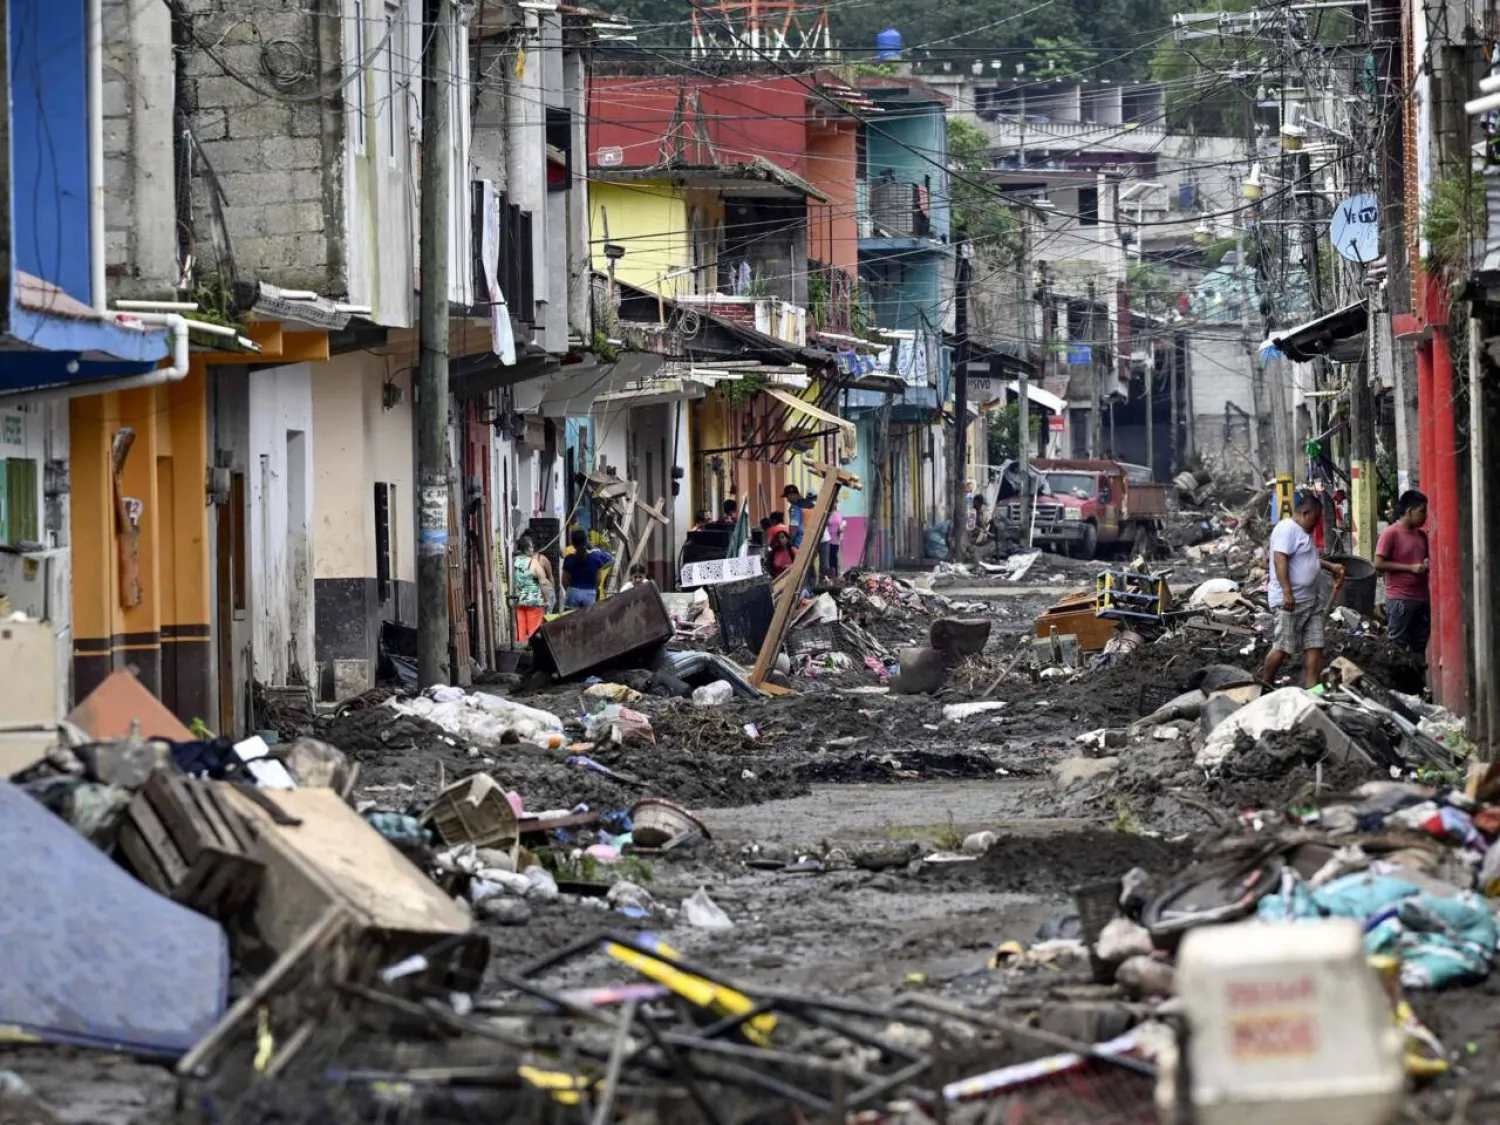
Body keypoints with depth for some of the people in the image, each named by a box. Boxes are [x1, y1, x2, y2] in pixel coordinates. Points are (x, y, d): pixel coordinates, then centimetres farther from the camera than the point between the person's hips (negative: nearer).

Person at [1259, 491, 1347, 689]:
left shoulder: (1303, 532, 20)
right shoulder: (1287, 530, -14)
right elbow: (1280, 561, -23)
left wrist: (1330, 566, 28)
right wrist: (1287, 593, -30)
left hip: (1311, 599, 11)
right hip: (1291, 601, -11)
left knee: (1314, 646, 4)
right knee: (1283, 646, -8)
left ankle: (1312, 687, 2)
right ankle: (1265, 685, 3)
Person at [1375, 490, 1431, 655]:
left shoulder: (1422, 535, 14)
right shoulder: (1390, 533, -7)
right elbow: (1379, 564, -13)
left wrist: (1428, 565, 5)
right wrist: (1411, 568, -15)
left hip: (1422, 597, 7)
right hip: (1400, 599, -7)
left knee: (1420, 647, 7)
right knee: (1397, 646, -5)